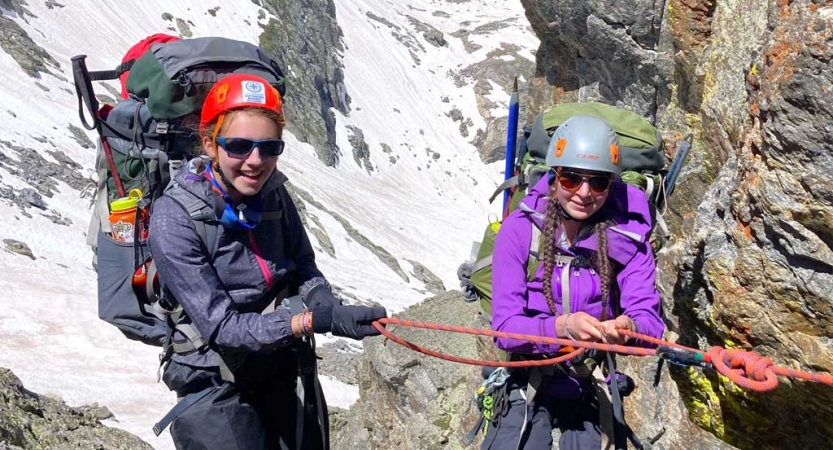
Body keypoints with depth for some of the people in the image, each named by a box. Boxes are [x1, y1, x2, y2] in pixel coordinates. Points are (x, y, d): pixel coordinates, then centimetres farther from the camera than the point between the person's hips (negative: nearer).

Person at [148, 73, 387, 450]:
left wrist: (320, 299, -18)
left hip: (289, 371, 5)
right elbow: (220, 326, -23)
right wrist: (316, 320, -34)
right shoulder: (174, 217, -22)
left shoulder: (272, 192, -8)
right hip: (217, 388, -4)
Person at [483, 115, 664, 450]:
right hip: (528, 374, -1)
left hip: (594, 384, 1)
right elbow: (505, 326, -17)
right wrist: (561, 327, -35)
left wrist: (628, 328, -38)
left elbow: (651, 321, -15)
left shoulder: (626, 235, -10)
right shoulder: (520, 229, -14)